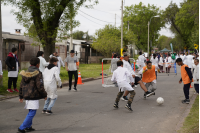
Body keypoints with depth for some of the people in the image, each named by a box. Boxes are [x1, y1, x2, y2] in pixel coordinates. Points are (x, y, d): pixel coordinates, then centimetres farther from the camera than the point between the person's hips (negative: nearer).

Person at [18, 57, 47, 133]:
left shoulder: (25, 73, 11)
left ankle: (28, 126, 25)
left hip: (26, 95, 8)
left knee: (31, 112, 21)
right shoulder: (38, 73, -12)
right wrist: (44, 95, -3)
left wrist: (21, 96, 23)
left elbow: (21, 85, 16)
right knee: (32, 112, -4)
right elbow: (40, 86, -15)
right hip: (34, 96, -8)